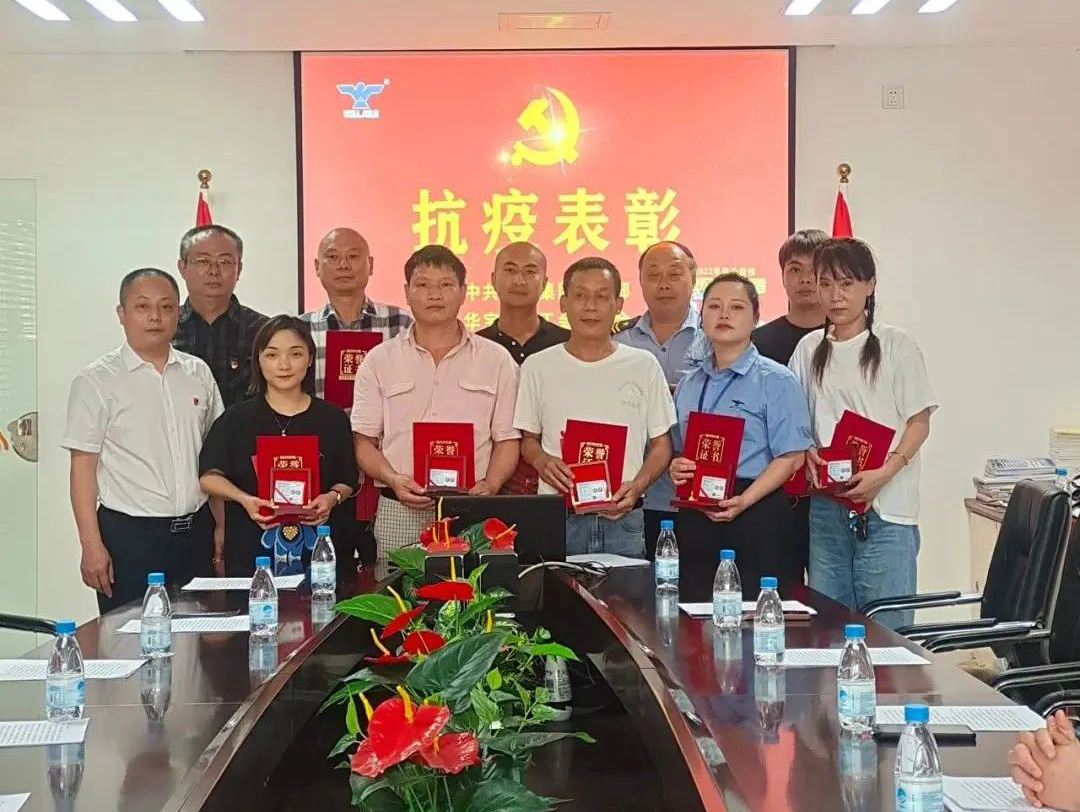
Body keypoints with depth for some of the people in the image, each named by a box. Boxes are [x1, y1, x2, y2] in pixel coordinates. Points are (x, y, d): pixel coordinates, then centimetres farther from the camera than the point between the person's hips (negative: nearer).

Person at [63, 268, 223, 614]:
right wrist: (92, 545, -11)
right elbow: (83, 466, -6)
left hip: (195, 530, 4)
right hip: (128, 534, -4)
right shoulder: (96, 381, -4)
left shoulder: (198, 373, 9)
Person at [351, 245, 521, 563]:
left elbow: (507, 439, 9)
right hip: (398, 512, 0)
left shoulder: (496, 360, 11)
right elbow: (364, 441, 8)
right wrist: (393, 480, -10)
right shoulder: (379, 360, 11)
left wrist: (489, 486, -8)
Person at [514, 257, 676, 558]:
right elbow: (528, 439, 14)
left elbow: (661, 444, 9)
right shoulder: (538, 367, 6)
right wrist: (542, 462, -8)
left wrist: (637, 486, -7)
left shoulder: (644, 366, 6)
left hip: (623, 519, 0)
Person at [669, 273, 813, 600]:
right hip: (695, 519, 5)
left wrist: (743, 501, -20)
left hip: (758, 515, -5)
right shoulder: (688, 385, 16)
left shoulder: (776, 381, -1)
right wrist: (676, 468, -1)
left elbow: (791, 456, -9)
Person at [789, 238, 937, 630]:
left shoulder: (897, 345, -2)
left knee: (885, 627, -2)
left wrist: (883, 473, -16)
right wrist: (807, 452, -5)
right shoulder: (810, 348, 11)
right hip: (826, 506, 4)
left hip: (885, 508, -4)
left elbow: (919, 423, -2)